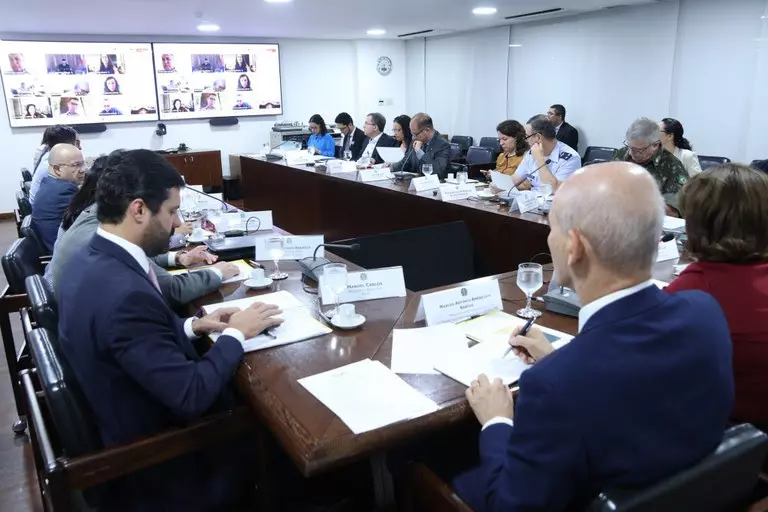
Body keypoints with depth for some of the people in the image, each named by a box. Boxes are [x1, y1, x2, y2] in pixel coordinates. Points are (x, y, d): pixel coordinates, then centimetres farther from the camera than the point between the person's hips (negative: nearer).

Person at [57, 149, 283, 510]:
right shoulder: (124, 292, -35)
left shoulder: (90, 260, -4)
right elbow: (191, 396, -32)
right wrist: (236, 334, -18)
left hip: (129, 420, 8)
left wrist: (191, 327, -2)